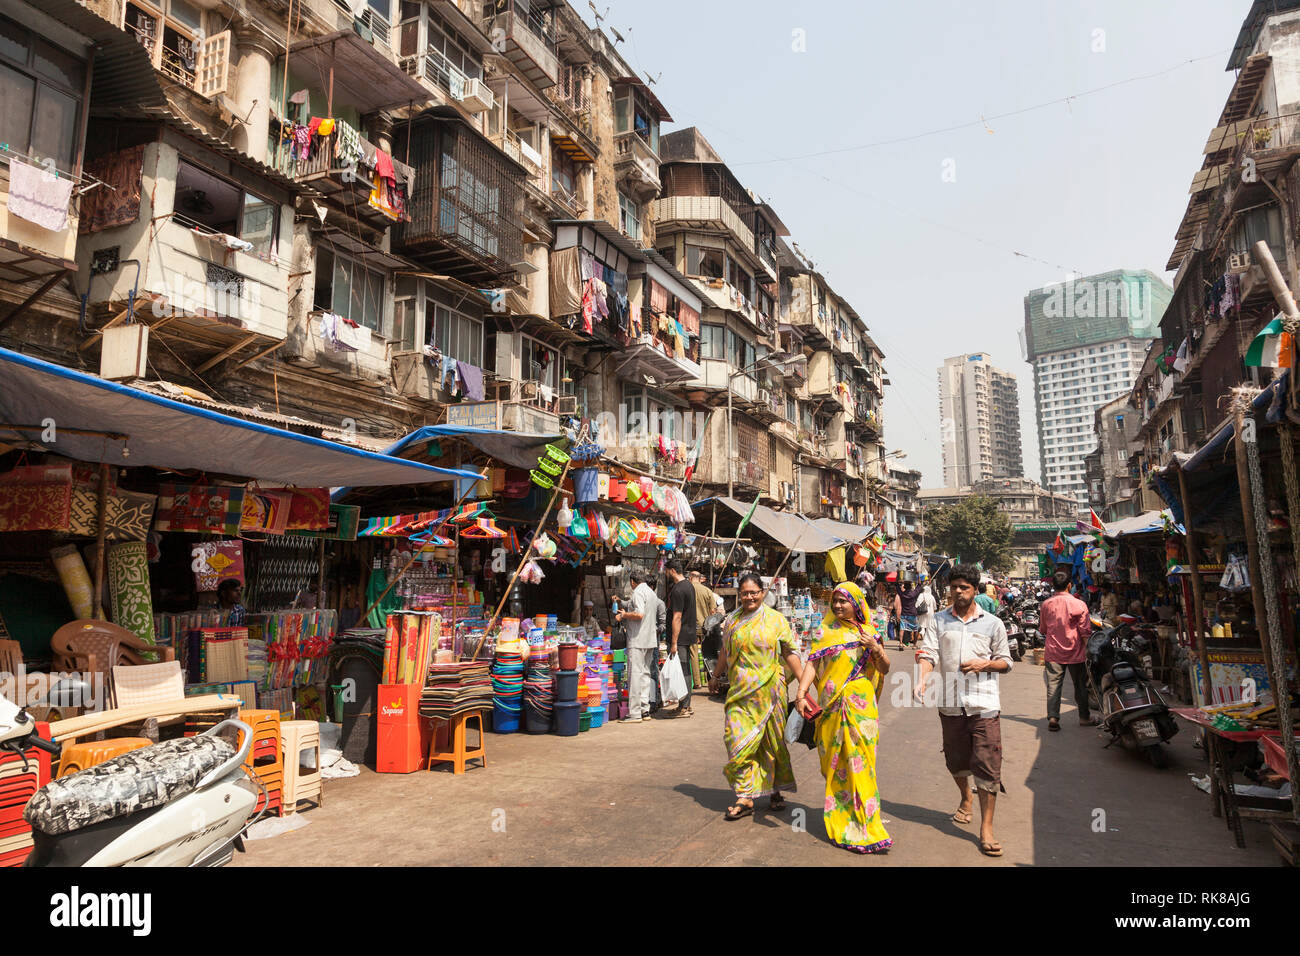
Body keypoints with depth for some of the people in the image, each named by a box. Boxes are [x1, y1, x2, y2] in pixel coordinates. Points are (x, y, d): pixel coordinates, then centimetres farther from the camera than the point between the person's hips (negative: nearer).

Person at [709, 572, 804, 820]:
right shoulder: (732, 621, 6)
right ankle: (745, 797, 2)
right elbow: (725, 653, 20)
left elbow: (790, 653, -1)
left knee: (772, 740, 7)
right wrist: (715, 677, 28)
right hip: (741, 691, 2)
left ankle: (775, 791, 25)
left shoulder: (775, 619, -1)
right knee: (739, 740, -5)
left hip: (769, 690, -2)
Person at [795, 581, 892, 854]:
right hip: (833, 706, 0)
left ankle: (863, 823, 11)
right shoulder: (827, 630, 6)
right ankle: (840, 817, 19)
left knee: (860, 761, -1)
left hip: (861, 705, 1)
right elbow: (812, 662, -2)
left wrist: (876, 649, -8)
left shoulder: (869, 632, 10)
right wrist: (801, 693, -14)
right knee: (836, 762, 5)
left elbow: (885, 670, 11)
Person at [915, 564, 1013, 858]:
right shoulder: (939, 621, 6)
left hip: (984, 704, -2)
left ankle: (986, 828, 3)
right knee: (956, 761, 15)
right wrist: (922, 678, -24)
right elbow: (928, 654, -5)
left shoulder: (992, 623, 5)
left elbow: (1006, 662, 10)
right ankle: (965, 799, 44)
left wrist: (985, 664, -11)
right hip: (950, 703, 2)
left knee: (988, 766, -6)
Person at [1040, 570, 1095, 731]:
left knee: (1053, 685, 2)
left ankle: (1053, 717, -5)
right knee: (1080, 685, 13)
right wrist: (1088, 650, 2)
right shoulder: (1079, 604, -10)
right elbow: (1085, 631, -8)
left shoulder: (1046, 605, -1)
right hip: (1075, 653, -1)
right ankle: (1084, 717, 24)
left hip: (1052, 652, 1)